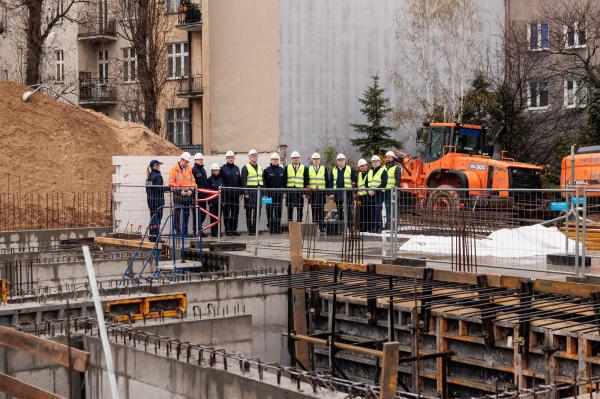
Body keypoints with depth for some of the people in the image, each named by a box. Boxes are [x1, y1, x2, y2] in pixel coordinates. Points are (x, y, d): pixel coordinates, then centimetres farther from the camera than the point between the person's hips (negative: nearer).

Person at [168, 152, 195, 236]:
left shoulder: (189, 169, 12)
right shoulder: (174, 169, -4)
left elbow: (193, 181, 15)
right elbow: (171, 183, -8)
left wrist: (191, 190, -3)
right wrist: (180, 191, -14)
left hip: (188, 195, 5)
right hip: (178, 195, -5)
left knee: (186, 214, 8)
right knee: (177, 213, -5)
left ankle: (185, 231, 14)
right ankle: (177, 231, -1)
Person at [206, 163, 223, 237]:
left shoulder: (221, 179, 10)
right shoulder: (209, 180, -2)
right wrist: (209, 202, -10)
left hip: (220, 201, 4)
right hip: (213, 201, -4)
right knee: (213, 217, -1)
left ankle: (218, 231, 11)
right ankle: (213, 232, 4)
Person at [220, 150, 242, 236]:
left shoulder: (237, 168, 14)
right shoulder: (223, 168, 0)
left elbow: (240, 181, 17)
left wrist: (241, 192, 13)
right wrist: (220, 192, -8)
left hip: (235, 194, 4)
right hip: (226, 194, -4)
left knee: (235, 212, 6)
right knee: (226, 212, 0)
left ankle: (234, 229, 13)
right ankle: (227, 230, 5)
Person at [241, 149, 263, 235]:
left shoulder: (260, 168, 18)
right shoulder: (245, 168, -1)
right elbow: (244, 182, -7)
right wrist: (245, 193, -15)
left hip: (259, 192, 6)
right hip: (250, 191, -6)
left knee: (257, 211, 5)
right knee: (249, 211, -2)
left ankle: (255, 229, 11)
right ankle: (250, 230, 1)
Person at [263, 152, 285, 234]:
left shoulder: (282, 170, 12)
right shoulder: (267, 170, 3)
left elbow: (284, 182, 15)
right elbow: (264, 183, 1)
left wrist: (284, 192, 6)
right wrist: (265, 193, -6)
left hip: (279, 194, 3)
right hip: (270, 194, -2)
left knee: (278, 212, 4)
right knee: (270, 212, -1)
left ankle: (278, 229, 9)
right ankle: (271, 228, 5)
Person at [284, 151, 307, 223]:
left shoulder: (304, 168, 8)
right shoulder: (287, 168, 9)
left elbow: (306, 182, 5)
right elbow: (284, 181, 7)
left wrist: (305, 193, -3)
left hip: (300, 192, 0)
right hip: (290, 192, 0)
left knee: (300, 210, 2)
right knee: (290, 209, 3)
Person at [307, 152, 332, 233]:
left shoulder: (324, 169, 8)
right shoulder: (309, 169, 10)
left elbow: (328, 181, 8)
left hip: (321, 192, -1)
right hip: (312, 192, 1)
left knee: (321, 210, -3)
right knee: (314, 210, 2)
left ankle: (321, 227, 0)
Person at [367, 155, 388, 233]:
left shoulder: (383, 171, 0)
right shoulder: (370, 172, 20)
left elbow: (384, 184, -9)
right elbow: (367, 183, 18)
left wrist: (375, 191, -16)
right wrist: (369, 190, -3)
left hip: (379, 194, -6)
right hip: (370, 195, 6)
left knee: (378, 211, -11)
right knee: (371, 212, 5)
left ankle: (378, 228, -10)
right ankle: (372, 228, 10)